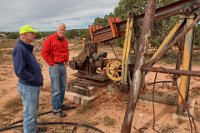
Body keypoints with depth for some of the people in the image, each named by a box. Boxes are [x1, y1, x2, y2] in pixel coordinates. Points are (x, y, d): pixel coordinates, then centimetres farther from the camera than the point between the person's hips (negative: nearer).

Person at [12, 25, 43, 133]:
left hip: (34, 86, 10)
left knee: (34, 110, 25)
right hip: (28, 87, -10)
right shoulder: (19, 48, -20)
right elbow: (19, 71, -28)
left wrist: (38, 77, 7)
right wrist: (35, 79, -18)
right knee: (30, 114, 4)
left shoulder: (26, 48, 10)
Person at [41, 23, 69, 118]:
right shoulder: (50, 39, -11)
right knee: (56, 89, -2)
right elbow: (44, 52, -14)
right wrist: (52, 63, -14)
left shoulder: (65, 40, 12)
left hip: (63, 66, 8)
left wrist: (66, 60, 13)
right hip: (54, 67, -8)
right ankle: (56, 110, 10)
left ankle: (60, 104, 34)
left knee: (63, 87, 17)